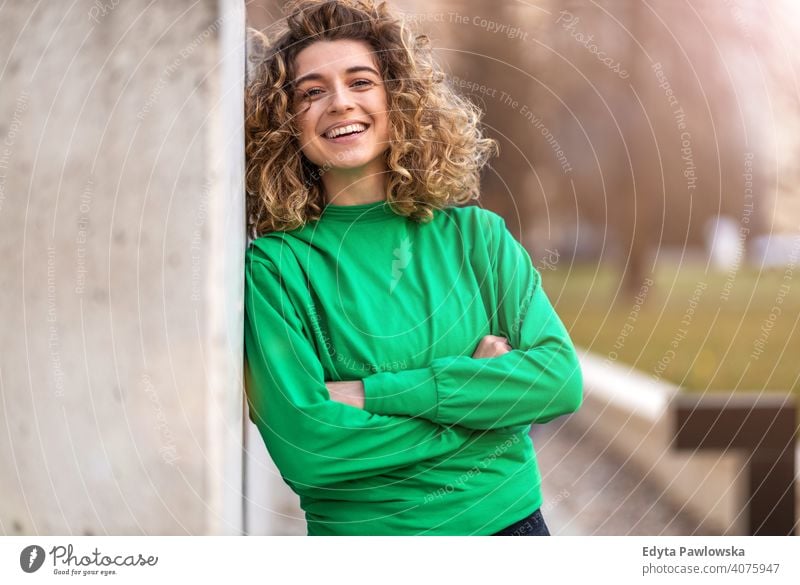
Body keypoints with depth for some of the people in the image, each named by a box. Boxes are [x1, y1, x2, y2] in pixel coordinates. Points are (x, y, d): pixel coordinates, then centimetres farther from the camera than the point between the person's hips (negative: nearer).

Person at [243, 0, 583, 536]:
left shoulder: (475, 234, -3)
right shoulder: (275, 264, -10)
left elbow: (560, 378, -13)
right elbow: (303, 449, -19)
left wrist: (374, 395, -19)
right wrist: (486, 394, -16)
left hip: (509, 518, 2)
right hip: (361, 529, -2)